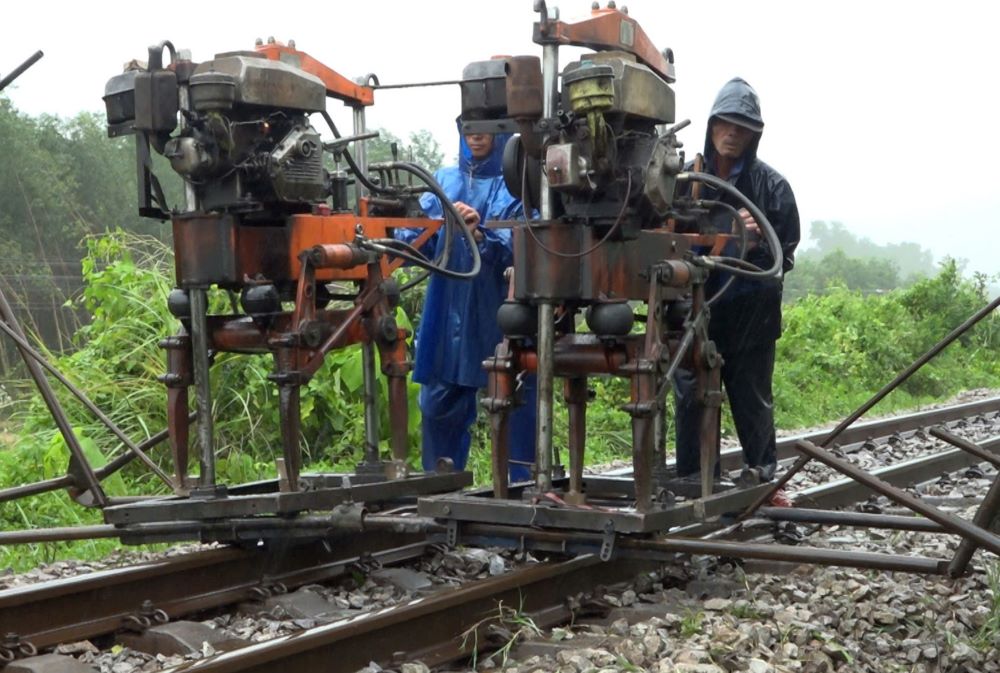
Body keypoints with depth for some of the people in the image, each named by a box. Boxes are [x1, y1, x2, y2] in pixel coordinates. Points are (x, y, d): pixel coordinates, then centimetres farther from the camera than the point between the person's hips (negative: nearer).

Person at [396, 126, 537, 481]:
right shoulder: (444, 181, 14)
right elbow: (416, 242, 7)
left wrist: (481, 235, -29)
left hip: (504, 326, -4)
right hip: (448, 323, 5)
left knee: (519, 412, 0)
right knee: (439, 410, 11)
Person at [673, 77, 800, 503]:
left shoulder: (771, 185, 1)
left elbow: (785, 253, 2)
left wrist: (756, 238, -16)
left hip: (751, 314, 0)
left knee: (752, 398, 10)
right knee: (692, 398, 5)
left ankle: (763, 478, 24)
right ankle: (692, 483, 15)